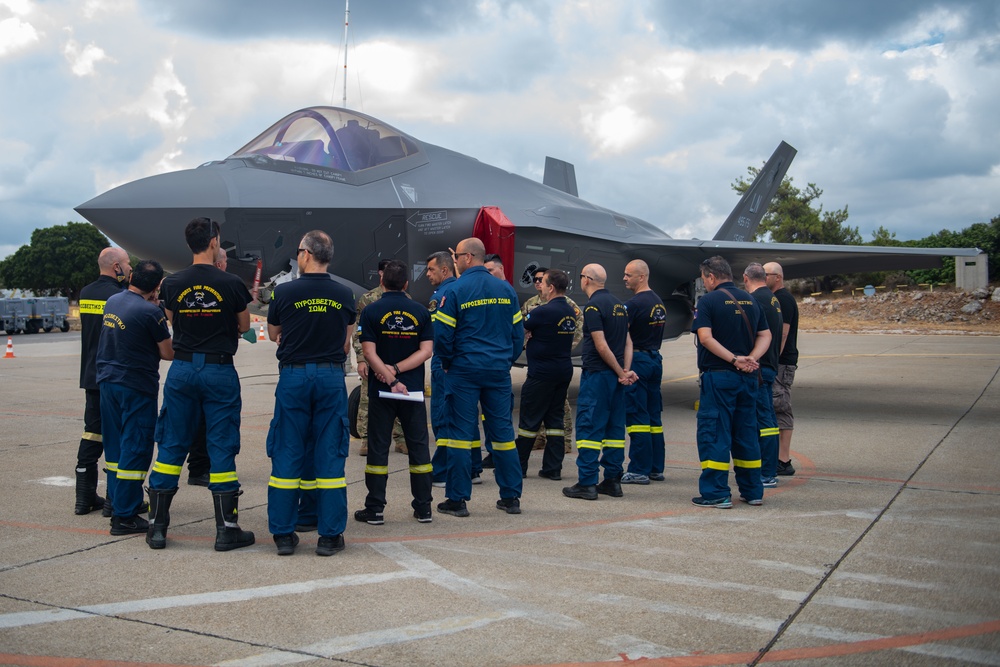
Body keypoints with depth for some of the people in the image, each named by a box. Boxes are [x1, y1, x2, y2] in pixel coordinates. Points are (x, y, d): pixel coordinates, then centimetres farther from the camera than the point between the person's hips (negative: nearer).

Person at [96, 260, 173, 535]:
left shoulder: (112, 301, 6)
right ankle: (124, 517, -2)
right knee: (136, 450, -2)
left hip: (107, 381, 8)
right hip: (137, 386, -8)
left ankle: (120, 503, 27)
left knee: (116, 447, 16)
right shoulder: (150, 311, -16)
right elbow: (168, 353, -10)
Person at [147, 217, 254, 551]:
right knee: (221, 448, 3)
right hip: (219, 371, -3)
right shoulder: (231, 284, -9)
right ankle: (227, 530, 8)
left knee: (172, 445, 11)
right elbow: (244, 327, 4)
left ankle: (157, 526, 15)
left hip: (182, 369, 3)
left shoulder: (172, 284, -1)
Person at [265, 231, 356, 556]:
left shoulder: (284, 292, -4)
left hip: (293, 376, -1)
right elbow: (346, 344, 10)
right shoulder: (344, 295, 2)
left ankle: (283, 533, 11)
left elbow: (273, 334, 13)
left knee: (287, 454, 7)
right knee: (330, 455, 5)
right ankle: (330, 535, 7)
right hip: (331, 377, 1)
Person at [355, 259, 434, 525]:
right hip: (413, 389, 2)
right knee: (418, 447, 9)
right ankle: (423, 508, 12)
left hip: (381, 390, -2)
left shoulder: (372, 311, -5)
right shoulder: (420, 311, 2)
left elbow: (369, 352, -12)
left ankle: (375, 509, 7)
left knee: (378, 448, 5)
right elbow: (426, 350, -4)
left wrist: (392, 379, -13)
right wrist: (398, 370, -9)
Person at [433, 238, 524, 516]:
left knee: (460, 431, 2)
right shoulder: (506, 289, 6)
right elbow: (518, 332, 9)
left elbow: (442, 334, -8)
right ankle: (511, 497, 14)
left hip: (464, 370, -4)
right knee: (502, 431, 9)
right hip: (499, 370, 4)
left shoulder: (456, 290, -8)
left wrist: (447, 363, 7)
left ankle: (457, 499, 5)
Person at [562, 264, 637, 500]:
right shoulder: (618, 304, 15)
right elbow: (628, 341, 11)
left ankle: (587, 483, -4)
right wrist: (626, 370, 1)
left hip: (597, 373, -8)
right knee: (614, 427, 10)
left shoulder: (593, 306, -12)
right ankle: (613, 481, 14)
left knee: (588, 427, -4)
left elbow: (601, 346, -17)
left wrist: (620, 372, -8)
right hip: (615, 375, 8)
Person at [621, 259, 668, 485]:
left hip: (638, 360, -9)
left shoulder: (633, 304, -15)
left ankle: (639, 470, -3)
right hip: (656, 359, 9)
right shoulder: (659, 303, 14)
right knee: (653, 416, 12)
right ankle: (656, 468, 16)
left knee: (636, 416, -5)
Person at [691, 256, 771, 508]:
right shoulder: (750, 300, 13)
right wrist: (750, 359, -4)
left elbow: (705, 337, -17)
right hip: (748, 376, 6)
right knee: (746, 432, 14)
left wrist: (734, 359, -17)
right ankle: (752, 491, 19)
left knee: (713, 433, -1)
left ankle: (716, 493, -2)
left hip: (718, 375, -6)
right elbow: (765, 335, 10)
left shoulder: (709, 301, -6)